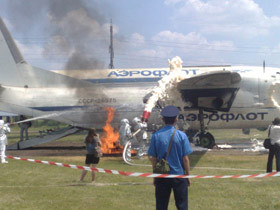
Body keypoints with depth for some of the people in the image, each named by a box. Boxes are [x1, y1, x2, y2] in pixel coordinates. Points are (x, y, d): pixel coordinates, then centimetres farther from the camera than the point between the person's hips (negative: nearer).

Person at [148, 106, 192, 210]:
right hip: (179, 175, -1)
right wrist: (188, 175, 6)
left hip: (162, 176, 1)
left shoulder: (156, 136, -4)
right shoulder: (181, 135, -7)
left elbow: (153, 158, 0)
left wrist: (155, 176, 11)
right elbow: (185, 158, -6)